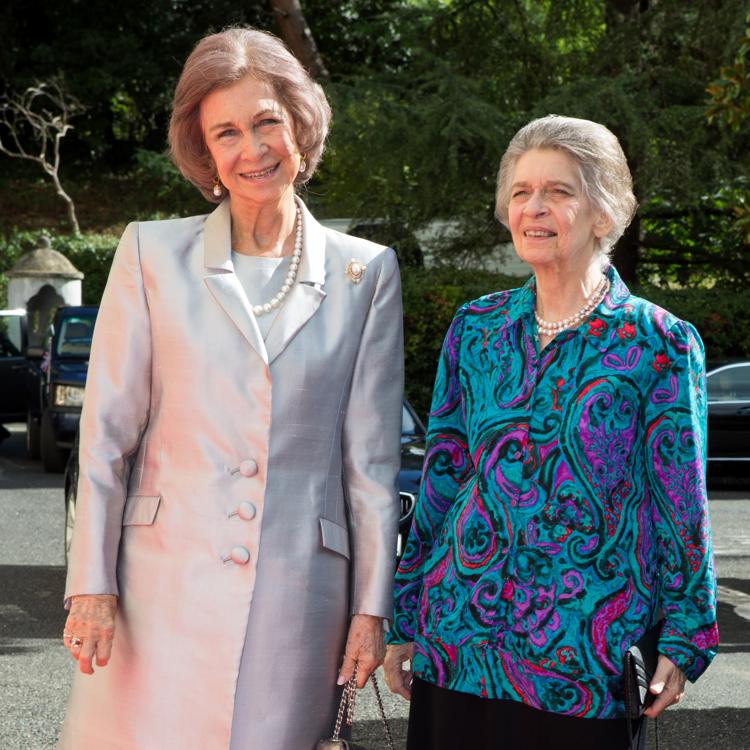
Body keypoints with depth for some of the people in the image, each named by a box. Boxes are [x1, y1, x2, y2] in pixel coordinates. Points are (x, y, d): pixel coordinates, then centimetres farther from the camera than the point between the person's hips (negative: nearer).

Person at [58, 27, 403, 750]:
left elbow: (371, 457, 7)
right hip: (163, 585, 0)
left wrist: (372, 607, 4)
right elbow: (106, 432, 4)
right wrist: (92, 584, -2)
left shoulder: (366, 272, 7)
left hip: (296, 597, 1)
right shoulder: (152, 253, 5)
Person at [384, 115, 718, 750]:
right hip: (459, 638, 3)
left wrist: (682, 642, -3)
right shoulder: (476, 329, 6)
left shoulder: (660, 345, -4)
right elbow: (440, 481, 11)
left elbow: (682, 504, -1)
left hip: (586, 656, -3)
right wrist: (404, 622, 10)